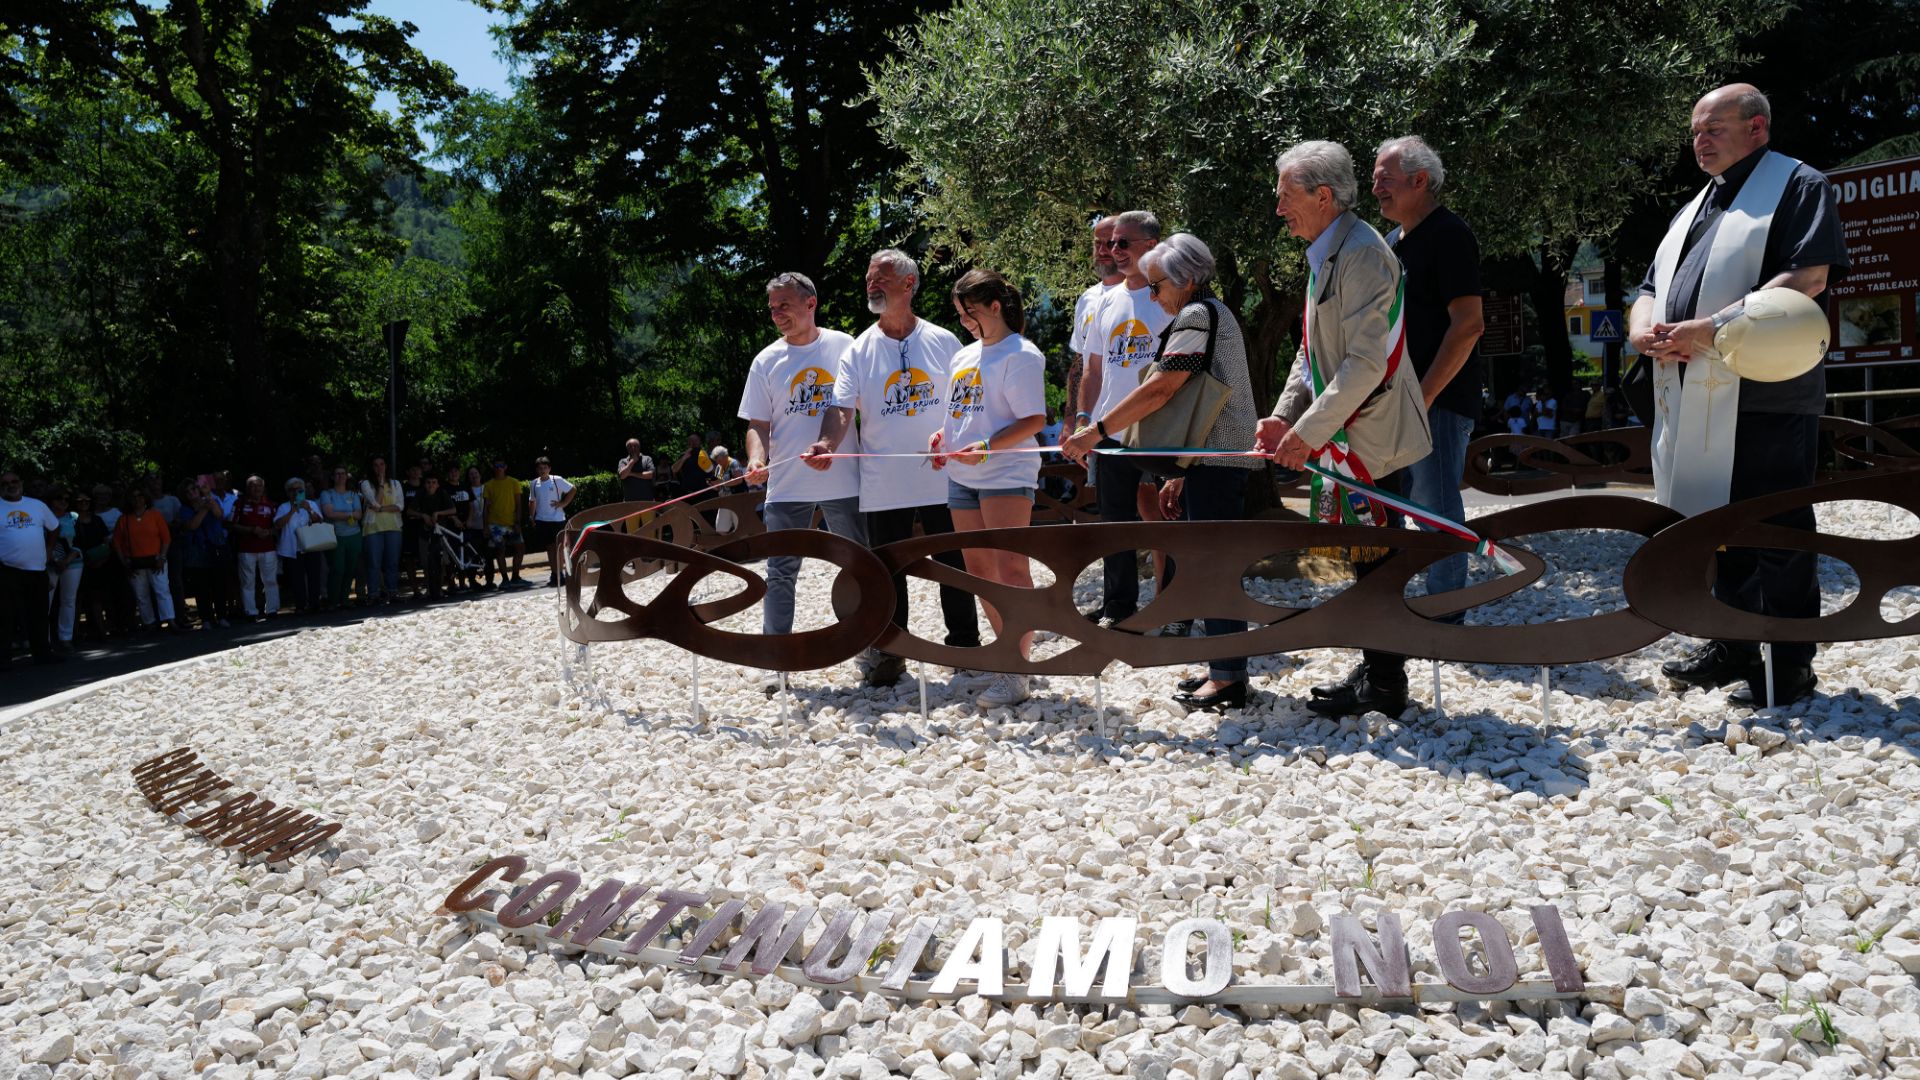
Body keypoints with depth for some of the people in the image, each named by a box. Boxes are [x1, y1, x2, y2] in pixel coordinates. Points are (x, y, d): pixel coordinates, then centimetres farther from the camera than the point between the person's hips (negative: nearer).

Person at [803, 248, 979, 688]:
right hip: (883, 485, 1)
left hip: (942, 480, 0)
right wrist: (827, 444, -27)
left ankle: (965, 644, 23)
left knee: (954, 565, 8)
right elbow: (842, 407, -7)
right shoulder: (859, 350, 3)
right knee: (887, 572, 7)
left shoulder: (943, 342, 3)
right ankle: (891, 652, 20)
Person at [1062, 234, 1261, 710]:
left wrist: (1096, 432, -19)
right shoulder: (1214, 314, 22)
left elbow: (1160, 389, -21)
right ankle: (1224, 667, 20)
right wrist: (1181, 475, 20)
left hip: (1216, 458, -11)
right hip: (1214, 458, 11)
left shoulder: (1196, 315, -11)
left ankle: (1228, 677, -4)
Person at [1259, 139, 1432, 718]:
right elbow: (1312, 352, 19)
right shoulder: (1324, 256, 15)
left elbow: (1365, 362, -24)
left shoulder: (1362, 253, -17)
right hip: (1346, 436, 10)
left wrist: (1310, 430, -23)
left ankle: (1384, 684, 7)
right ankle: (1377, 669, 27)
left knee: (1372, 558, -3)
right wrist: (1284, 416, 7)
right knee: (1364, 557, 15)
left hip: (1372, 436, -10)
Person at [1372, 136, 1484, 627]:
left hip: (1439, 399, -9)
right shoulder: (1393, 241, 17)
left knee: (1436, 505, -5)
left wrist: (1424, 395, -20)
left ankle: (1445, 615, 4)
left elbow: (1468, 323, -17)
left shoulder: (1448, 233, -10)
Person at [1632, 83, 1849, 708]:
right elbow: (1650, 292, 22)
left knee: (1775, 535, -4)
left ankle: (1789, 665, 4)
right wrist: (1645, 332, -2)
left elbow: (1808, 278, -15)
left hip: (1765, 397, -8)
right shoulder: (1693, 211, 24)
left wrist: (1712, 328, -20)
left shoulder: (1798, 185, 0)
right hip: (1694, 403, 8)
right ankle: (1733, 650, 24)